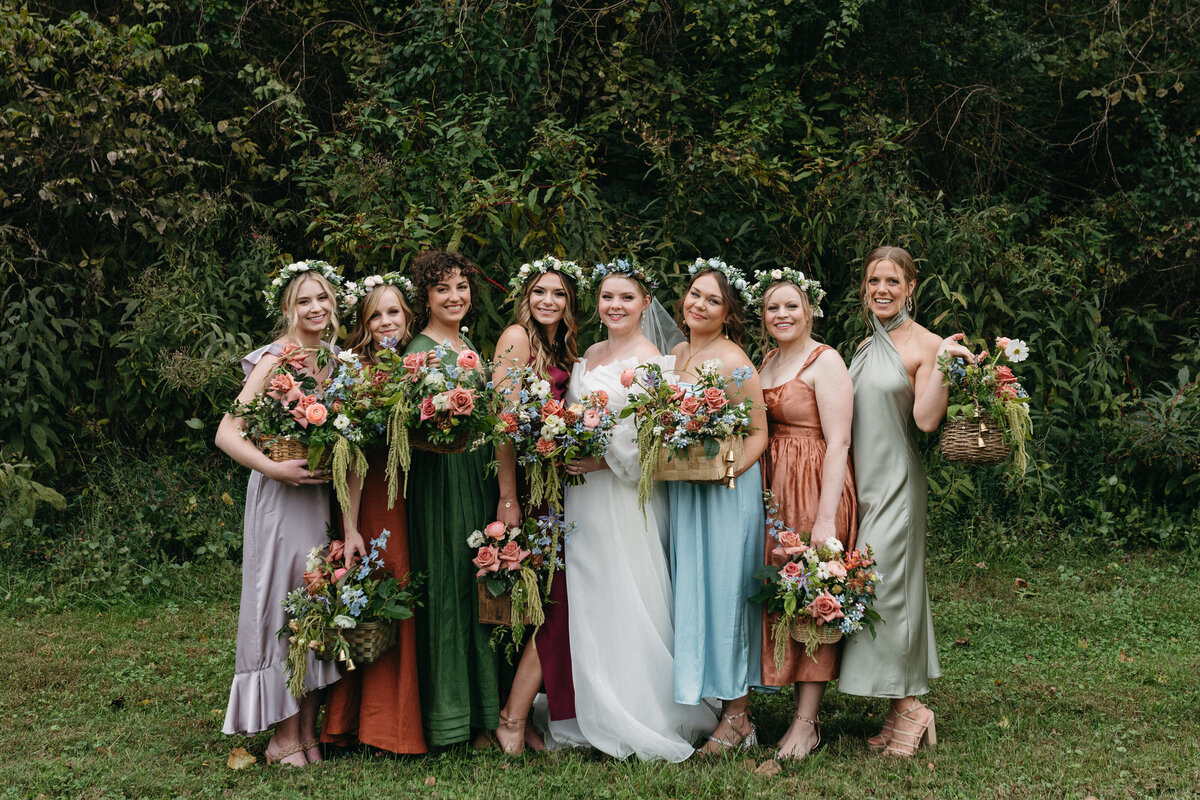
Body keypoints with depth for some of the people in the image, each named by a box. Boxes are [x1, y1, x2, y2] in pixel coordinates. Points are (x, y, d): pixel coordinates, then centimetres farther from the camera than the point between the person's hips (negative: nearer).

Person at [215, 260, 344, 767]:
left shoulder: (335, 357, 10)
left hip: (323, 493, 7)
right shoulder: (276, 360, -10)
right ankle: (284, 737, 7)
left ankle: (308, 730, 18)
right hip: (281, 497, -6)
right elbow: (227, 433, -15)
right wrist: (273, 467, -25)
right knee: (286, 605, -4)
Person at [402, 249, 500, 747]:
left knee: (477, 580, 11)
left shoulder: (469, 346, 16)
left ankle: (480, 700, 20)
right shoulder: (420, 349, -9)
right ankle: (448, 711, 4)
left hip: (479, 476, 8)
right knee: (447, 581, -4)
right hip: (440, 477, -8)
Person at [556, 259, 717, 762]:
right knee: (588, 598, 11)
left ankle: (640, 720, 8)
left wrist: (603, 460, -18)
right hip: (583, 492, 8)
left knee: (625, 600, -4)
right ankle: (598, 716, 21)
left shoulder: (649, 360, -8)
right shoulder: (589, 355, 15)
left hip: (624, 492, -8)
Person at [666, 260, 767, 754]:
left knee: (722, 591, -3)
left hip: (725, 492, -7)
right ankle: (694, 699, 21)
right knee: (687, 590, 11)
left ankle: (736, 716, 7)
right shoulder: (674, 355, 11)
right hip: (679, 489, 7)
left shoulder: (734, 362, -11)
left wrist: (730, 469, -25)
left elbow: (758, 433, -11)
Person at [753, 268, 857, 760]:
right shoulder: (766, 363, 15)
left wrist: (826, 518, -21)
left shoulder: (825, 361, -9)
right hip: (770, 489, 7)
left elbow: (838, 442, -15)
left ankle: (806, 721, 4)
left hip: (814, 488, -7)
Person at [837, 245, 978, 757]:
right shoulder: (865, 347, 15)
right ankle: (904, 708, 15)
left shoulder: (926, 345, -6)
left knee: (884, 585, -10)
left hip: (895, 483, -7)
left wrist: (943, 365, -27)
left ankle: (908, 707, 2)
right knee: (868, 588, 7)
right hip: (861, 480, 7)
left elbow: (926, 418, -18)